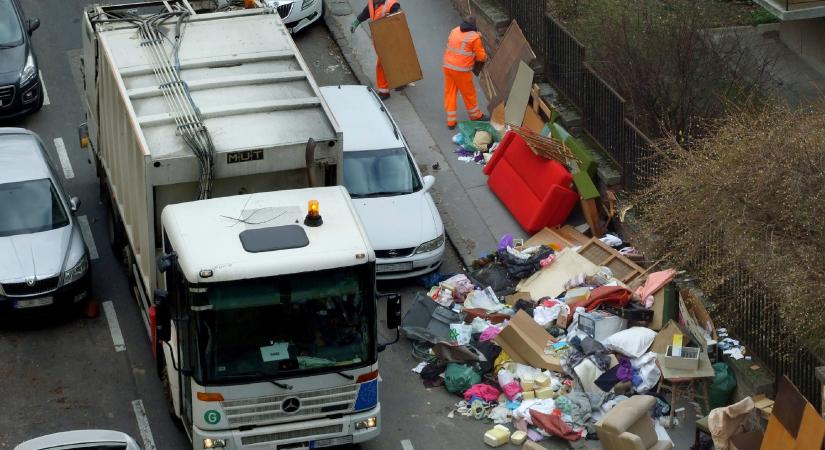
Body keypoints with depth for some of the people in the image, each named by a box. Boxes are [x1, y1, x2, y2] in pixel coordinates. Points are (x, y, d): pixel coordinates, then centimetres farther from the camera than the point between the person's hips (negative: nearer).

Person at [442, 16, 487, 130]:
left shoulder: (454, 31, 7)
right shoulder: (474, 37, -11)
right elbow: (481, 56, -6)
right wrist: (485, 57, 17)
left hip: (447, 67, 5)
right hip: (461, 70, -5)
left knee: (450, 93, 14)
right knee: (468, 93, 14)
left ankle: (451, 121, 18)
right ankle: (475, 115, 33)